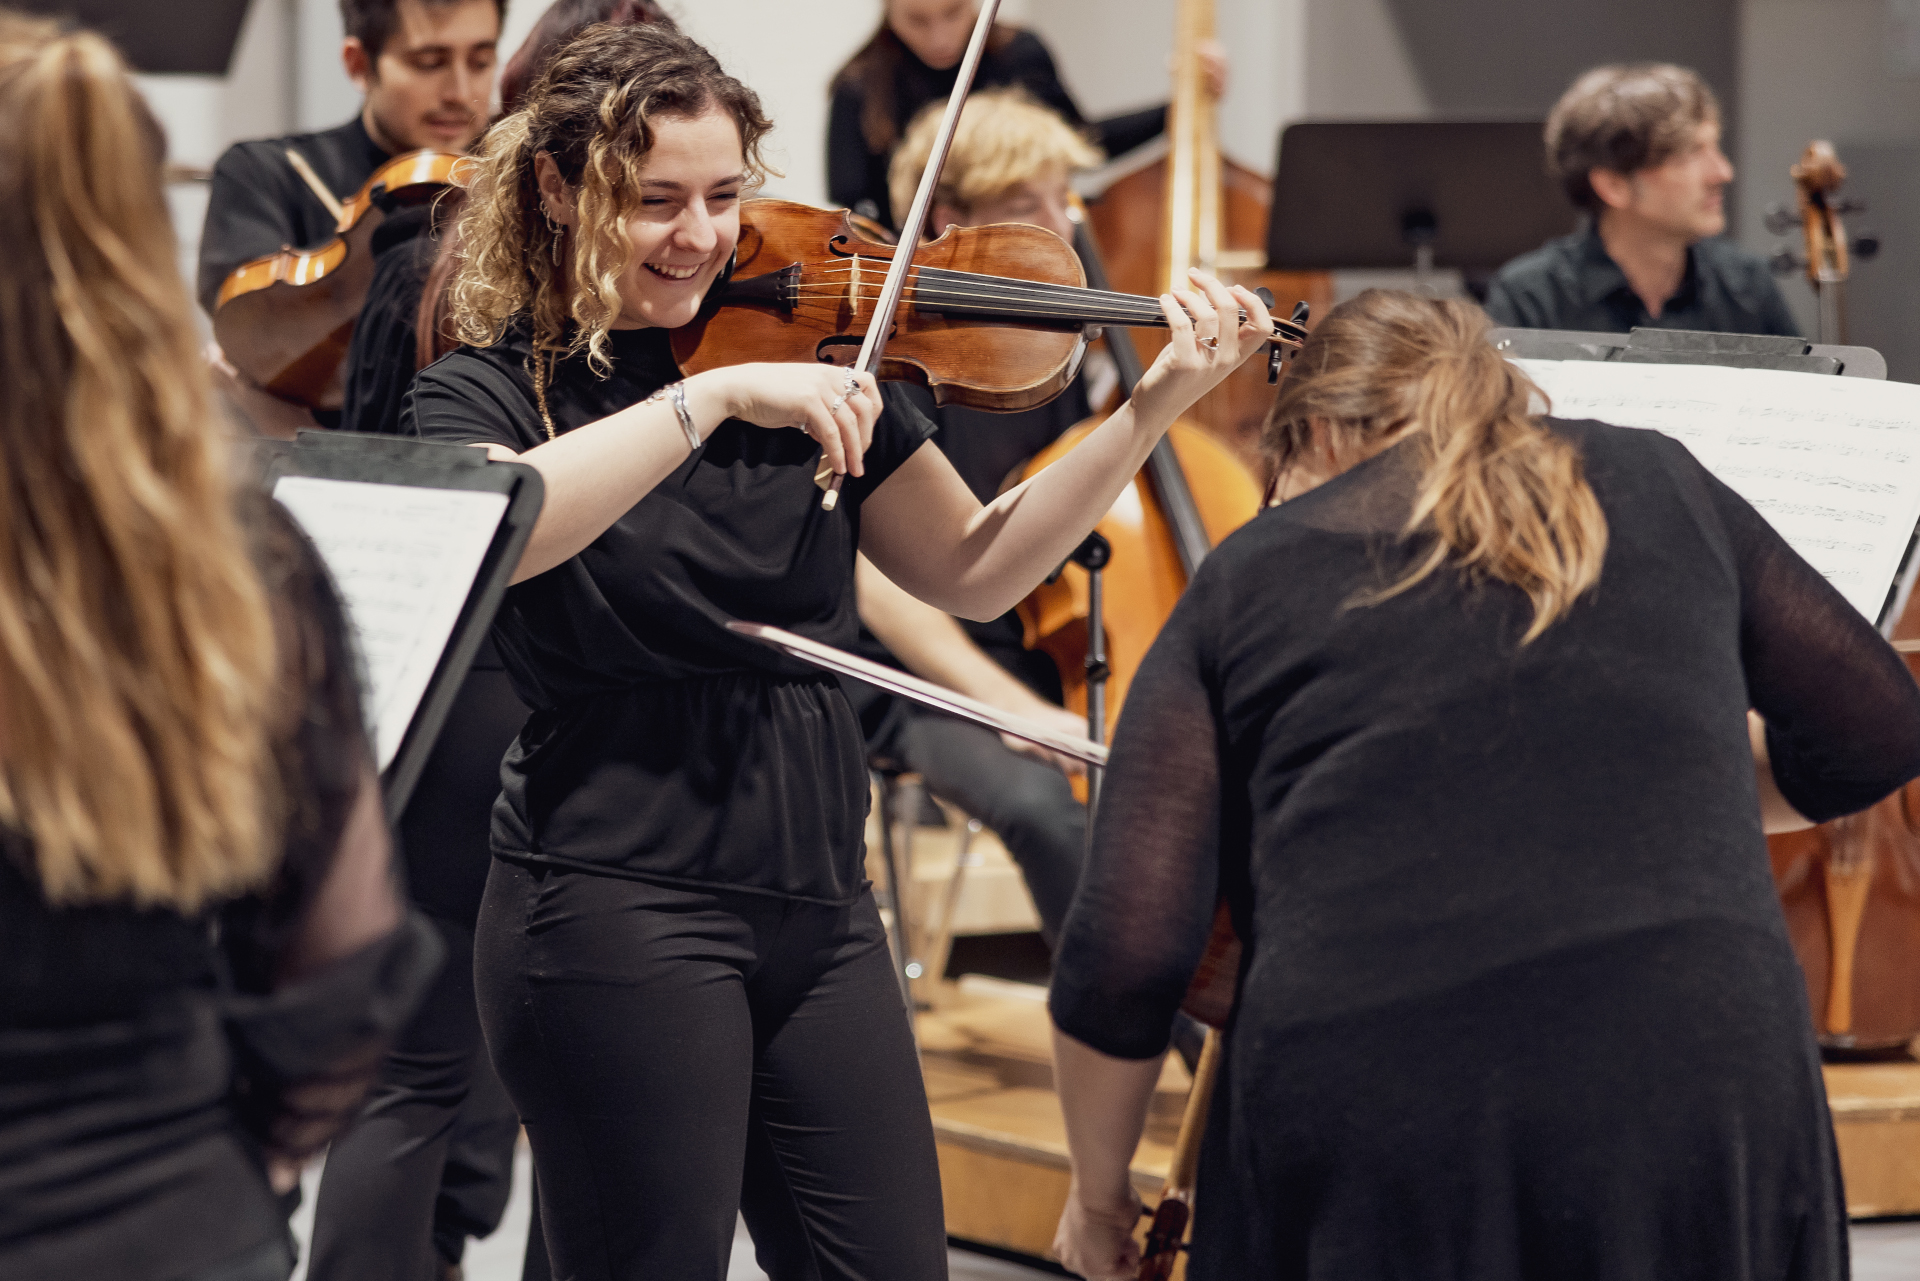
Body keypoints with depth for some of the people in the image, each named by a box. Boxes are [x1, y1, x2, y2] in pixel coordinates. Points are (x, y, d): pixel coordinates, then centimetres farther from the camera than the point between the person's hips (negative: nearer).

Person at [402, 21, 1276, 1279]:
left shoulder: (812, 363, 10)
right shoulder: (491, 392, -3)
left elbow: (972, 572, 10)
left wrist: (1154, 407, 0)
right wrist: (712, 395, -29)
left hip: (821, 911, 5)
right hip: (620, 911, -5)